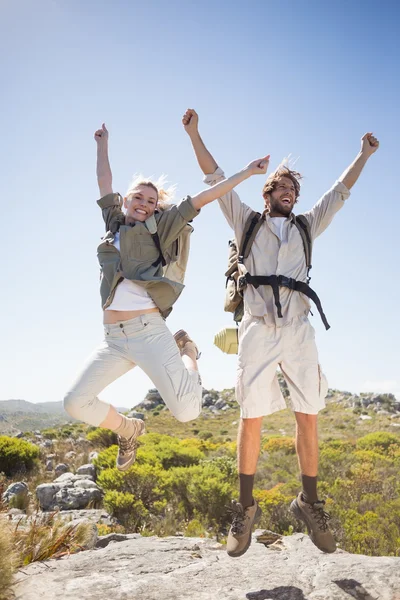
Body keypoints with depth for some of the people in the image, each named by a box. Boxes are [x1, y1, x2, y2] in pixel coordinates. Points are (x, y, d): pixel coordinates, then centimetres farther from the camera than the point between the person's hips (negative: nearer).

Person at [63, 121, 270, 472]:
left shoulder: (157, 228, 8)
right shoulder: (114, 225, 18)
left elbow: (202, 198, 5)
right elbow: (105, 184, 30)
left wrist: (246, 172, 6)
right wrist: (103, 144, 39)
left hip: (150, 331, -4)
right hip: (113, 337, 4)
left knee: (187, 411, -15)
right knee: (76, 402, -7)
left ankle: (187, 352, 18)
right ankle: (128, 430, 22)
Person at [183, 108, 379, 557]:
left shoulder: (306, 226, 24)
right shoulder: (247, 222, 17)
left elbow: (339, 192, 28)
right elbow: (216, 178, 15)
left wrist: (364, 154, 30)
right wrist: (194, 134, 13)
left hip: (299, 329, 3)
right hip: (258, 329, -2)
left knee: (308, 416, -1)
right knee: (251, 418, -5)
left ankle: (309, 502, 13)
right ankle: (246, 507, 7)